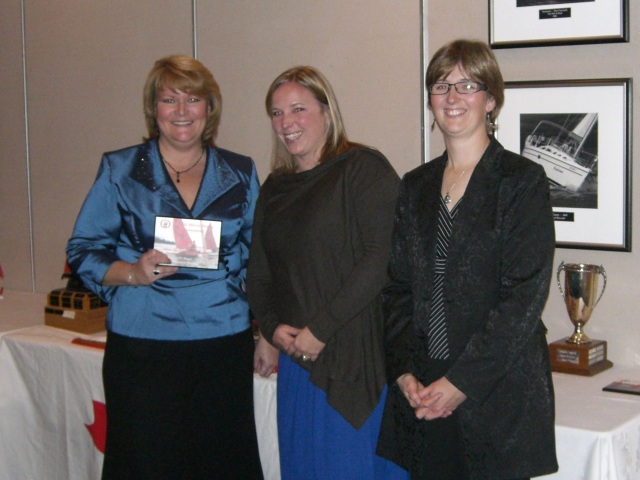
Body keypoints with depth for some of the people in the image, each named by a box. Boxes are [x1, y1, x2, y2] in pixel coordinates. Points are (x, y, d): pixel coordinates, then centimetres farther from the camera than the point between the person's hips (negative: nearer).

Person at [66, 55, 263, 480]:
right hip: (142, 347, -1)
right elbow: (83, 251, 4)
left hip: (225, 345, 2)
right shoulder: (119, 170, 5)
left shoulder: (241, 174, 10)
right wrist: (133, 273, -15)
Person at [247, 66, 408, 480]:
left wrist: (320, 329, -16)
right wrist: (271, 329, -1)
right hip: (296, 358, 7)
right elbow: (259, 274, 18)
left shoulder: (364, 169, -7)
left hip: (358, 356, -7)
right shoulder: (275, 188, 15)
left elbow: (381, 259, -16)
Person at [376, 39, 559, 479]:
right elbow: (397, 287, 11)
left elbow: (525, 295, -11)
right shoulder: (416, 186, 12)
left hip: (498, 395, -4)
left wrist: (463, 380, -15)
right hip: (422, 392, 4)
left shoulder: (523, 180, -4)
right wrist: (403, 371, -3)